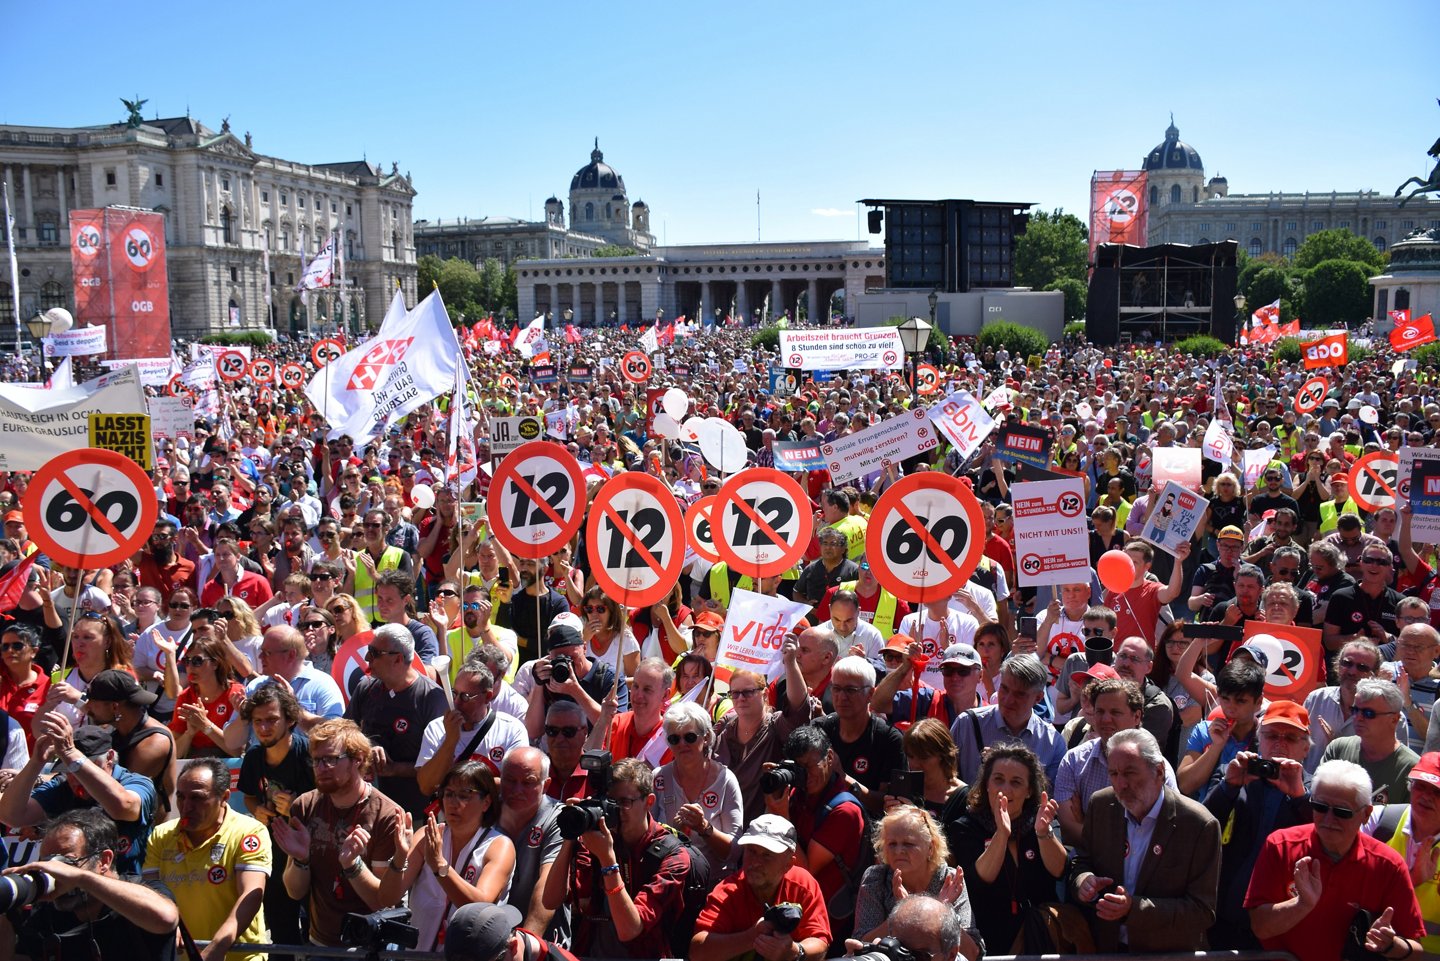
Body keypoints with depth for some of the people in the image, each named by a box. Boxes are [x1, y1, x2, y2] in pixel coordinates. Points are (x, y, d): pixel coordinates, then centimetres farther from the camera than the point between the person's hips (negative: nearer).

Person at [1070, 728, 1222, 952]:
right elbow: (1082, 861, 11)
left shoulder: (1200, 826, -11)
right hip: (1104, 947, 4)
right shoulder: (1101, 804, 0)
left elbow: (1202, 912, -10)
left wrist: (1134, 908, -21)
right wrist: (1084, 881, -12)